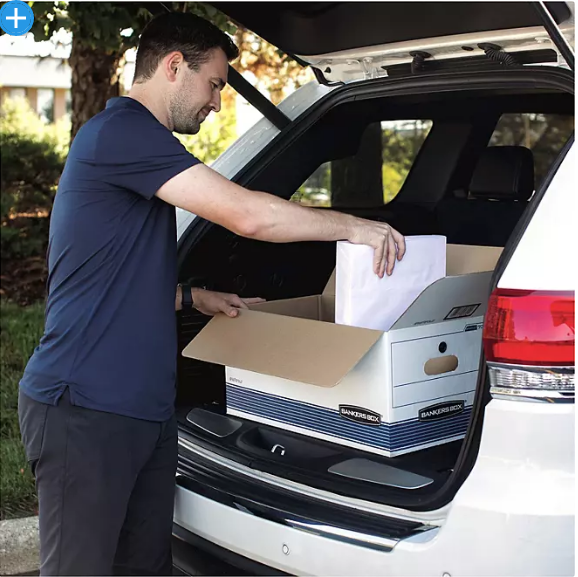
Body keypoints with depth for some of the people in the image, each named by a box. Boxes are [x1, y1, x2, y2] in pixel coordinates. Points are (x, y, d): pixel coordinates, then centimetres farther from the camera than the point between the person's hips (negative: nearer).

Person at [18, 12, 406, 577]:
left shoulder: (131, 134, 21)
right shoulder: (122, 129, -13)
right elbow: (248, 215, -22)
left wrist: (194, 298, 15)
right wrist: (355, 227, -10)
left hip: (145, 410, 10)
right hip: (84, 409, -10)